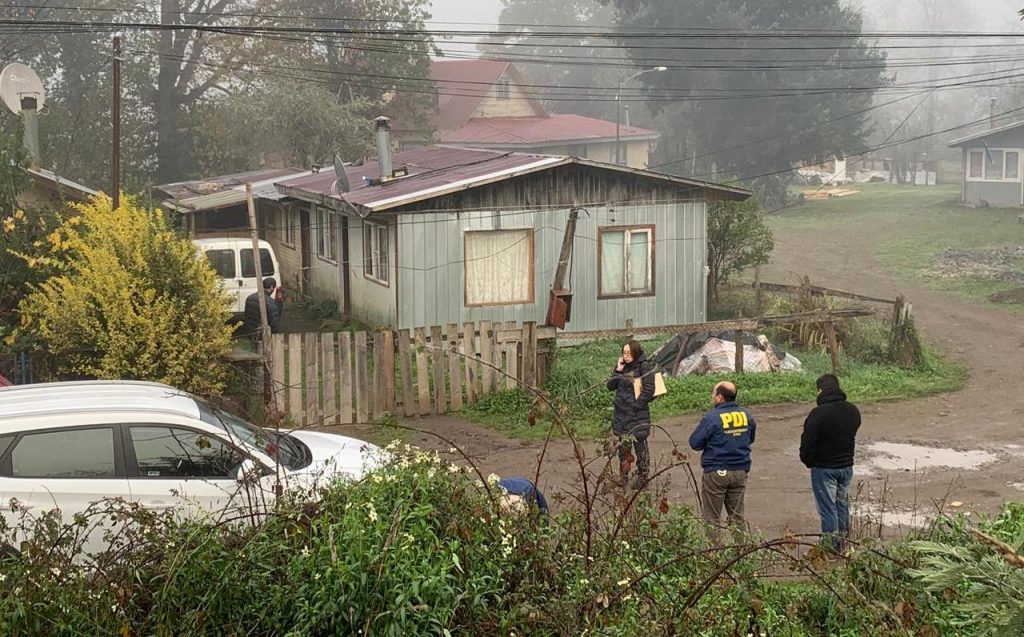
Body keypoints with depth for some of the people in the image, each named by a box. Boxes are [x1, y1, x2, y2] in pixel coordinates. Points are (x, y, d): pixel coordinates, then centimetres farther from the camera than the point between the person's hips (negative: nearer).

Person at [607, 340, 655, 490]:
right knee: (623, 445, 13)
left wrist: (636, 405, -14)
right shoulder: (623, 367, 9)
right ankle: (623, 476, 24)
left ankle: (642, 477, 11)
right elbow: (610, 386, 6)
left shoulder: (645, 367, -10)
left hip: (638, 414, -6)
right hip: (621, 414, 6)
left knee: (640, 446, 1)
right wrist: (617, 370, -6)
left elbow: (649, 392, -14)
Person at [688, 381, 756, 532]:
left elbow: (695, 443, -11)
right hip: (741, 471, 5)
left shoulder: (711, 418, -17)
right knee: (737, 516, 15)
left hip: (717, 472, -5)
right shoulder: (746, 415, 1)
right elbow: (750, 439, 16)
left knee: (711, 518, 4)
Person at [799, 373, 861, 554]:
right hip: (847, 465, 6)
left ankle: (832, 547, 3)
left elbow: (807, 443, -16)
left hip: (824, 468, -6)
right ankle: (843, 544, 25)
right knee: (843, 506, 17)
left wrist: (808, 461, 0)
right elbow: (853, 436, 12)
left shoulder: (818, 413, -20)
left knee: (827, 508, 1)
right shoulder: (853, 411, 2)